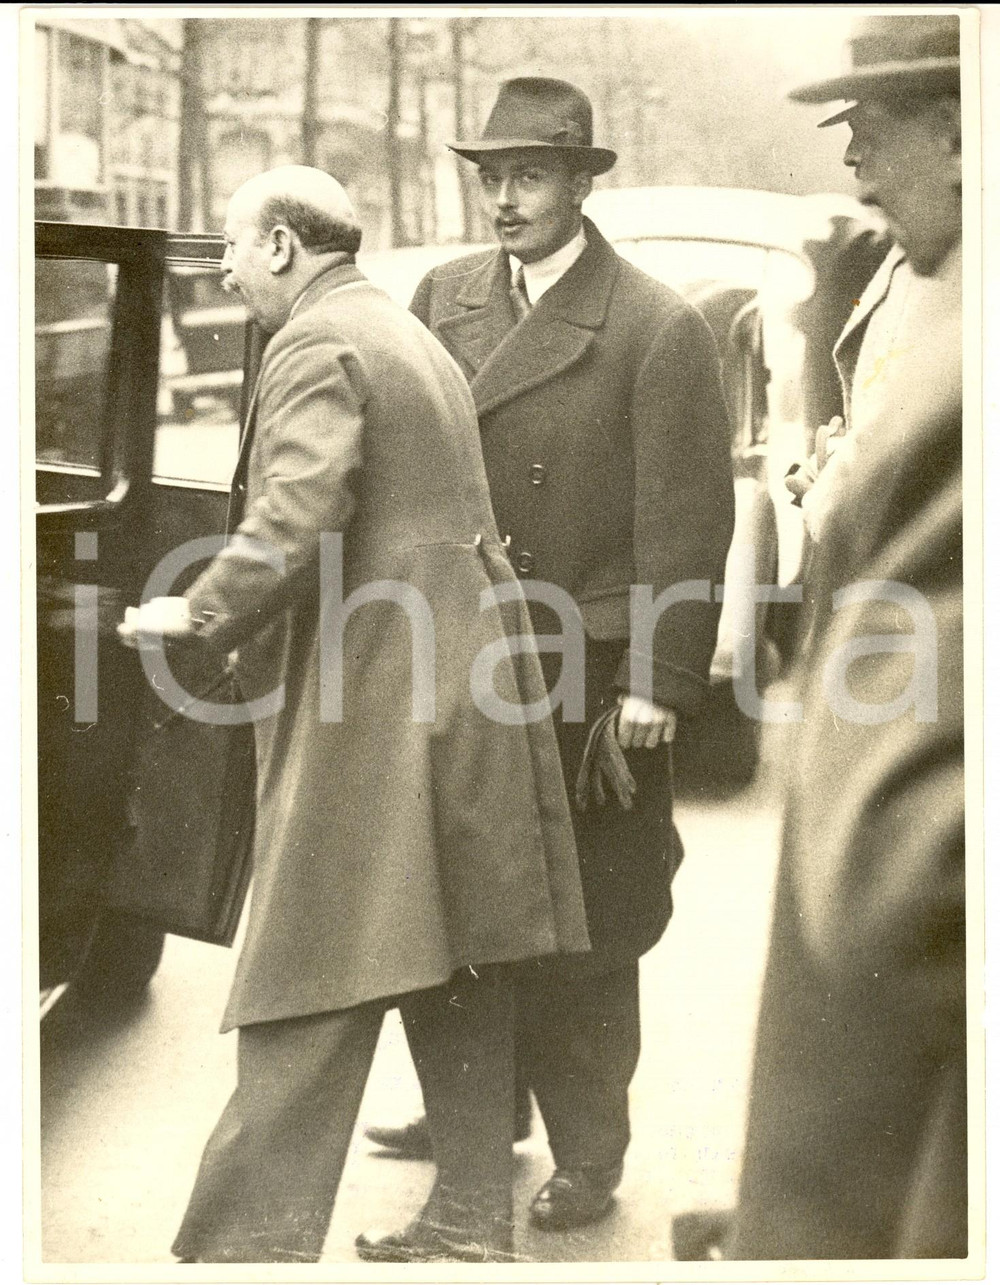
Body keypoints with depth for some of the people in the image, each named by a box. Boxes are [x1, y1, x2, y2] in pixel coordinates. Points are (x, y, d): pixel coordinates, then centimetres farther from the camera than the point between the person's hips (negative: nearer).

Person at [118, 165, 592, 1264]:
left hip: (367, 700, -9)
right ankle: (471, 1222, 19)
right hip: (453, 693, 9)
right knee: (453, 970, 12)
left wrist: (199, 615, -10)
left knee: (314, 984, -9)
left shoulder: (317, 342, -9)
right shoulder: (413, 339, 22)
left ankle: (252, 1242, -6)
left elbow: (296, 518, -22)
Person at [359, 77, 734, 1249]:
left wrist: (657, 690, -14)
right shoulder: (444, 298, 7)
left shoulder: (657, 330, -9)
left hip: (588, 684, -5)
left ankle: (587, 1153, 20)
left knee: (586, 931, 6)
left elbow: (687, 524, -11)